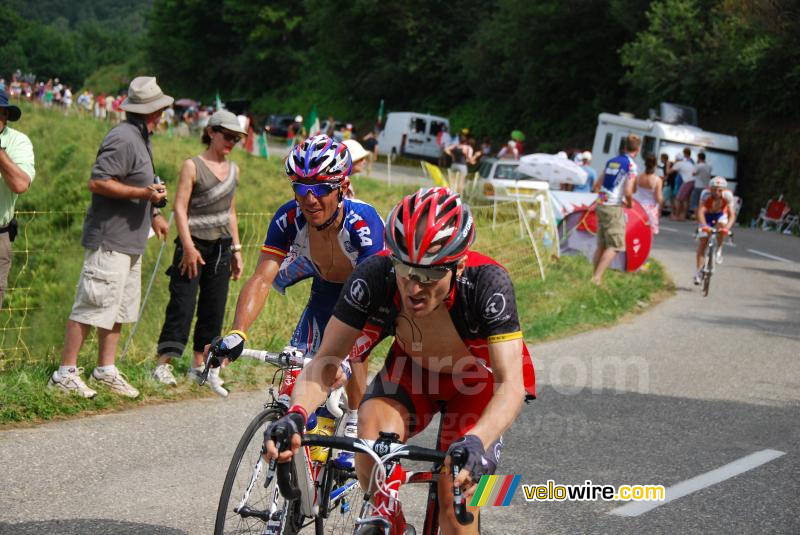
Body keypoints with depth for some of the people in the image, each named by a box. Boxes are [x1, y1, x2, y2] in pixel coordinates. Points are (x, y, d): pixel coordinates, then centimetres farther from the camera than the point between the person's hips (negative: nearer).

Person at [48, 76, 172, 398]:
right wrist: (144, 193, -23)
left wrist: (152, 214, 25)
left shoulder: (139, 138, 15)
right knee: (92, 306, -7)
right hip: (110, 240, -10)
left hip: (129, 241, 10)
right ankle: (65, 374, -2)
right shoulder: (123, 139, -17)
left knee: (118, 309, 14)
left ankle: (106, 370, 22)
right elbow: (98, 182, -22)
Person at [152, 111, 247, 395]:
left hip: (221, 247, 6)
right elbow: (180, 207, -11)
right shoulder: (193, 166, -6)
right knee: (183, 304, -10)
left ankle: (200, 365, 15)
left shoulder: (233, 170, 12)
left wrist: (236, 249, 16)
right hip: (194, 245, -6)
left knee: (214, 307, 6)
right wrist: (188, 247, -17)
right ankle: (164, 363, -8)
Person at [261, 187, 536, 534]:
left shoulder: (487, 282, -37)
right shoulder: (374, 277, -32)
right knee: (370, 439, -27)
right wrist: (296, 414, -49)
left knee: (454, 497, -16)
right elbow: (324, 365, -28)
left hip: (478, 376, -2)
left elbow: (510, 387, -42)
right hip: (413, 368, 2)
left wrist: (476, 443, -61)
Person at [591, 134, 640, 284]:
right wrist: (630, 203, 2)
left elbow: (597, 185, 16)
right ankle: (597, 278, -14)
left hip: (601, 205, 7)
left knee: (601, 245, 14)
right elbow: (628, 191, -17)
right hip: (614, 208, -7)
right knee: (615, 246, -5)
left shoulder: (611, 161, 13)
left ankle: (596, 276, 15)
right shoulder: (631, 165, -9)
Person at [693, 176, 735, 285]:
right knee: (702, 242, -9)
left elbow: (732, 214, -36)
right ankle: (699, 271, 0)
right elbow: (700, 212, -44)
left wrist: (727, 228, -53)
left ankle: (718, 249, -10)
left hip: (720, 215, 1)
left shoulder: (727, 195, -31)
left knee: (721, 224, -34)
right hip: (707, 216, -1)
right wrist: (704, 226, -60)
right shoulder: (706, 194, -34)